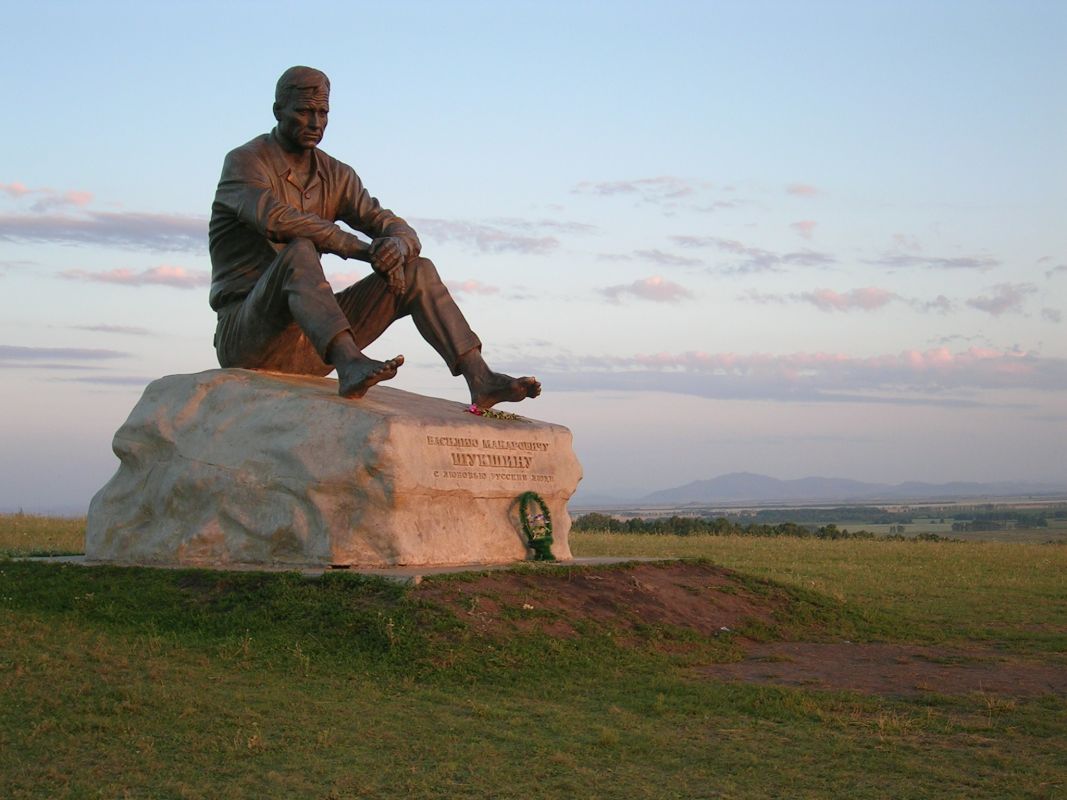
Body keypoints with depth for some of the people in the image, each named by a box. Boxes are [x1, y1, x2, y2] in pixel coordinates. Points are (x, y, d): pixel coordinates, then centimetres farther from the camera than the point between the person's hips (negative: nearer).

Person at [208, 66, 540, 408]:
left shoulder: (337, 176, 12)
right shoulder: (244, 163, -7)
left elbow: (404, 233, 4)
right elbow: (274, 219, -29)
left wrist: (396, 246, -23)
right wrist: (365, 250, -29)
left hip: (311, 347, 6)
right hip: (246, 336, -6)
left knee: (418, 271, -5)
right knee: (300, 252, -34)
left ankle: (480, 378, -22)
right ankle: (351, 365, -57)